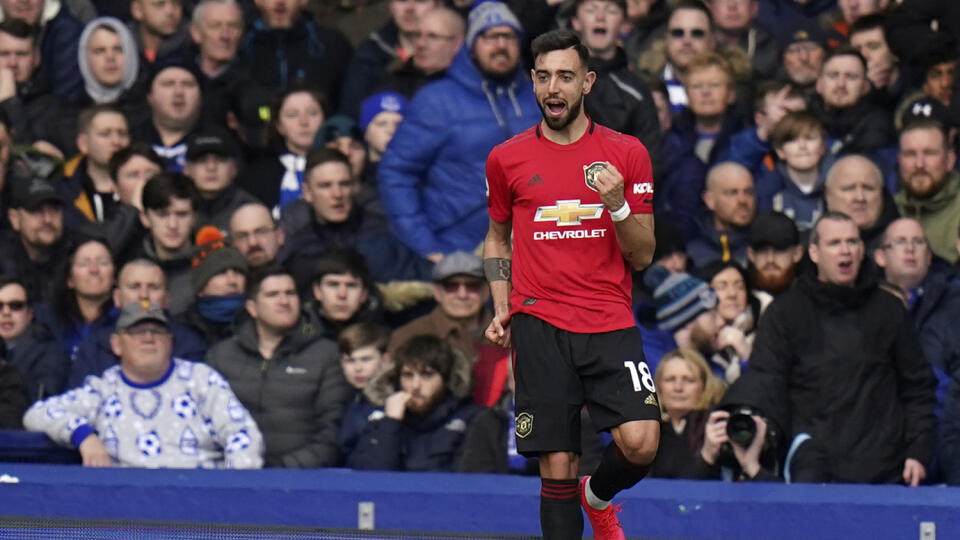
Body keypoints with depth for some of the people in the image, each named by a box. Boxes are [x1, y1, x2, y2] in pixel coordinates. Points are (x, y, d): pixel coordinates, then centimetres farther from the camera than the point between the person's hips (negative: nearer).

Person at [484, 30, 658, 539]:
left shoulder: (626, 153, 5)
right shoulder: (506, 159, 8)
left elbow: (642, 256, 6)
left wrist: (617, 205, -13)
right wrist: (502, 307, 9)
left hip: (611, 325, 0)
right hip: (540, 326, 1)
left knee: (640, 443, -17)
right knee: (557, 465, -5)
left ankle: (598, 497, 16)